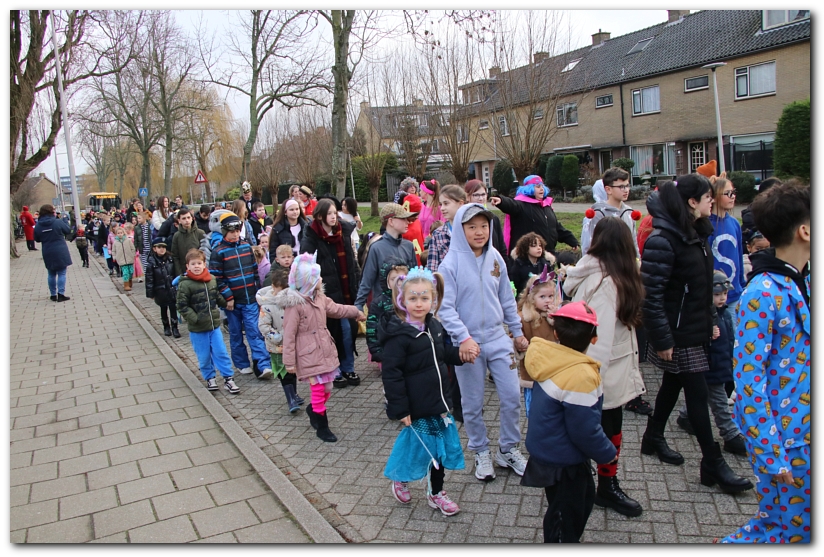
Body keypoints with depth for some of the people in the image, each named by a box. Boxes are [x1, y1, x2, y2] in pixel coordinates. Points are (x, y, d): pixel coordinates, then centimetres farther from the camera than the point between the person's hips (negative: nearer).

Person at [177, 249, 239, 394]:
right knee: (204, 356, 9)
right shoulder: (185, 284, -14)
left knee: (221, 352, 6)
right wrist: (195, 319, -19)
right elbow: (182, 306, -14)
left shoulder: (212, 279, 1)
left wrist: (226, 303, 7)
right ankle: (210, 378, 28)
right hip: (197, 329, -3)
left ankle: (228, 378, 13)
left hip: (214, 324, 3)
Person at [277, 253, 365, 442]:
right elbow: (289, 335, -17)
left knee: (327, 388, 16)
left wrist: (356, 312, 34)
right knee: (319, 391, 1)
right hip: (309, 356, -8)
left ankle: (313, 410, 44)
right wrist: (289, 361, -15)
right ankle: (322, 427, 19)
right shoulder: (294, 304, -20)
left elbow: (336, 309, 24)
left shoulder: (320, 297, 5)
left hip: (326, 351, 8)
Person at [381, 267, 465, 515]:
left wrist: (462, 354, 2)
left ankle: (435, 493, 34)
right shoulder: (399, 335, -20)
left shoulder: (434, 326, 3)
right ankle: (399, 480, 36)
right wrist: (400, 409, -20)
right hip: (418, 407, -7)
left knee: (443, 447, 16)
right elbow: (390, 373, -20)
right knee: (418, 446, 7)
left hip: (439, 402, 7)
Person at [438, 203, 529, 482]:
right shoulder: (451, 263, -12)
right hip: (469, 343, -3)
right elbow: (446, 307, -14)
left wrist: (517, 331, 15)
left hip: (498, 338, 4)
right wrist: (463, 338, -25)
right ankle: (481, 453, 30)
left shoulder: (495, 258, 2)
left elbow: (506, 298, 11)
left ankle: (507, 450, 27)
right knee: (473, 404, 9)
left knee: (512, 397, 5)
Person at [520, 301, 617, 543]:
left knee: (584, 496, 29)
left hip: (545, 449, 9)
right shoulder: (581, 377, -32)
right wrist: (608, 453, -8)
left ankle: (570, 539, 46)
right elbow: (585, 430, -25)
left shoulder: (553, 361, -8)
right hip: (562, 463, -9)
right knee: (566, 516, 12)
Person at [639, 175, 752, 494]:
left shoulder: (695, 235, 7)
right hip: (677, 333, -9)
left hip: (694, 329, 9)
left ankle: (653, 439, 36)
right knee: (697, 393, -1)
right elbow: (651, 294, -24)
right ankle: (713, 465, 11)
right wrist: (661, 340, -23)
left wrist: (709, 323, 16)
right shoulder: (662, 240, -22)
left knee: (673, 384, 19)